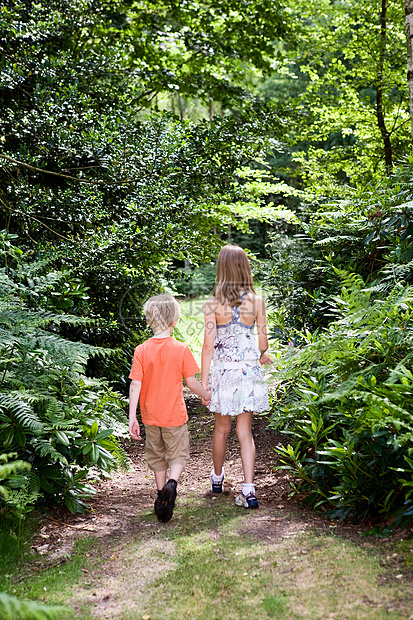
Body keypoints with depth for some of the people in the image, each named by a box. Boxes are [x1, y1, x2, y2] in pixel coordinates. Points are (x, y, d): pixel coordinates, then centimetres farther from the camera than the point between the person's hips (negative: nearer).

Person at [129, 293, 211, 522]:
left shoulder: (141, 350, -8)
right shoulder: (181, 349, -12)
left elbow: (135, 385, -11)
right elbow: (191, 383, -8)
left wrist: (132, 417, -9)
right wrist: (206, 395, 11)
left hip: (150, 416, 2)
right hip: (174, 415, -2)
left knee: (157, 456, 19)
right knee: (178, 454, 10)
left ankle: (162, 494, 24)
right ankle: (171, 483, -15)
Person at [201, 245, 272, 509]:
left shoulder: (213, 304, -8)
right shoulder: (257, 302, -4)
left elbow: (209, 345, -9)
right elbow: (263, 343, 1)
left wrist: (204, 381, -3)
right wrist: (263, 355, 24)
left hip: (223, 371, 0)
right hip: (249, 370, 1)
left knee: (222, 428, 16)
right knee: (245, 431, 5)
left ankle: (217, 478, 36)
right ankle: (249, 490, -2)